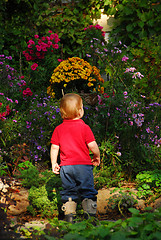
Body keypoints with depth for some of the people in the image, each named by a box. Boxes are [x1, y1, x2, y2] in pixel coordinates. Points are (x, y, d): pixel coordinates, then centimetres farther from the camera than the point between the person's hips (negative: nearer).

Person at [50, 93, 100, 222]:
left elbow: (54, 147, 2)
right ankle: (91, 215, 3)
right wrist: (97, 156, 9)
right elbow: (92, 145, -9)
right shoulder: (84, 127, -7)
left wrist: (54, 163, 11)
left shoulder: (58, 129, 3)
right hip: (83, 164, -3)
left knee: (68, 192, 12)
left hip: (65, 166, 3)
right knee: (88, 192, 5)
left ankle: (69, 215, 9)